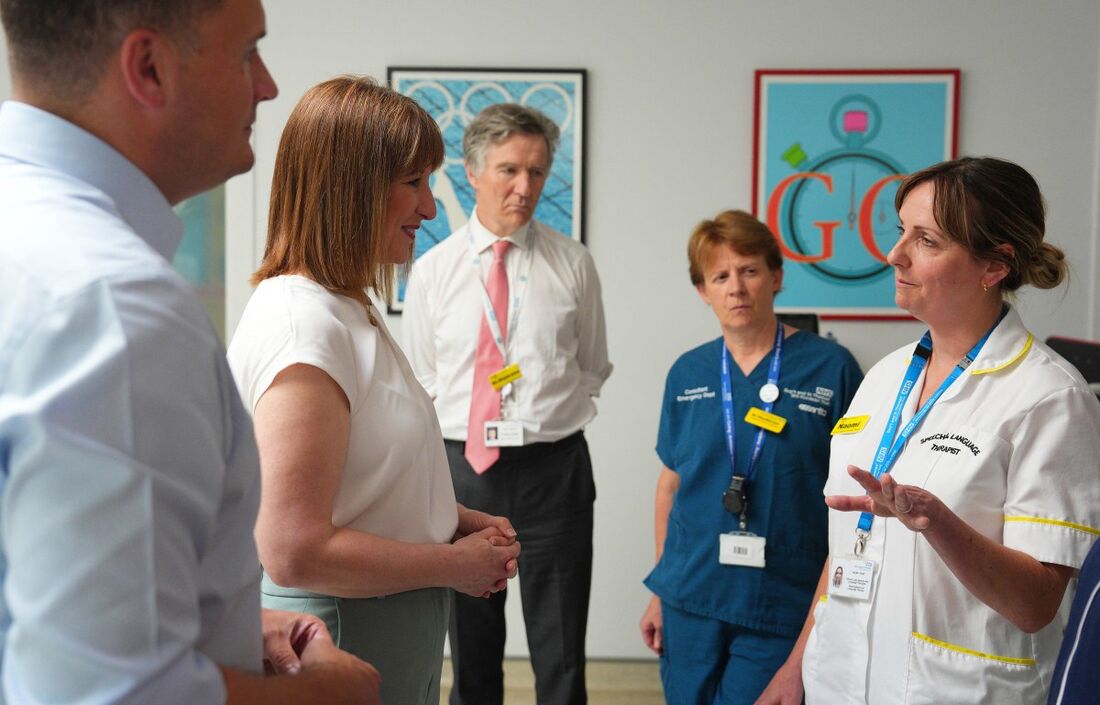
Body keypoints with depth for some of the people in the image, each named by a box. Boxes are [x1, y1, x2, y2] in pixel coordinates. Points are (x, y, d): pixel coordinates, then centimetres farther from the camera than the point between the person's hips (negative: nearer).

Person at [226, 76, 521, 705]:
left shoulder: (350, 311, 9)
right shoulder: (302, 323, -22)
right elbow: (295, 552, -27)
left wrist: (459, 521, 2)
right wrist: (454, 564, -15)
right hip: (341, 639, -9)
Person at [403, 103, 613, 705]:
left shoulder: (573, 264, 1)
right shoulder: (431, 271, 2)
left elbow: (593, 369, 9)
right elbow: (422, 382, 8)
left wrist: (547, 417, -2)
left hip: (554, 469, 0)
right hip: (461, 469, 1)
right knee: (470, 653, 15)